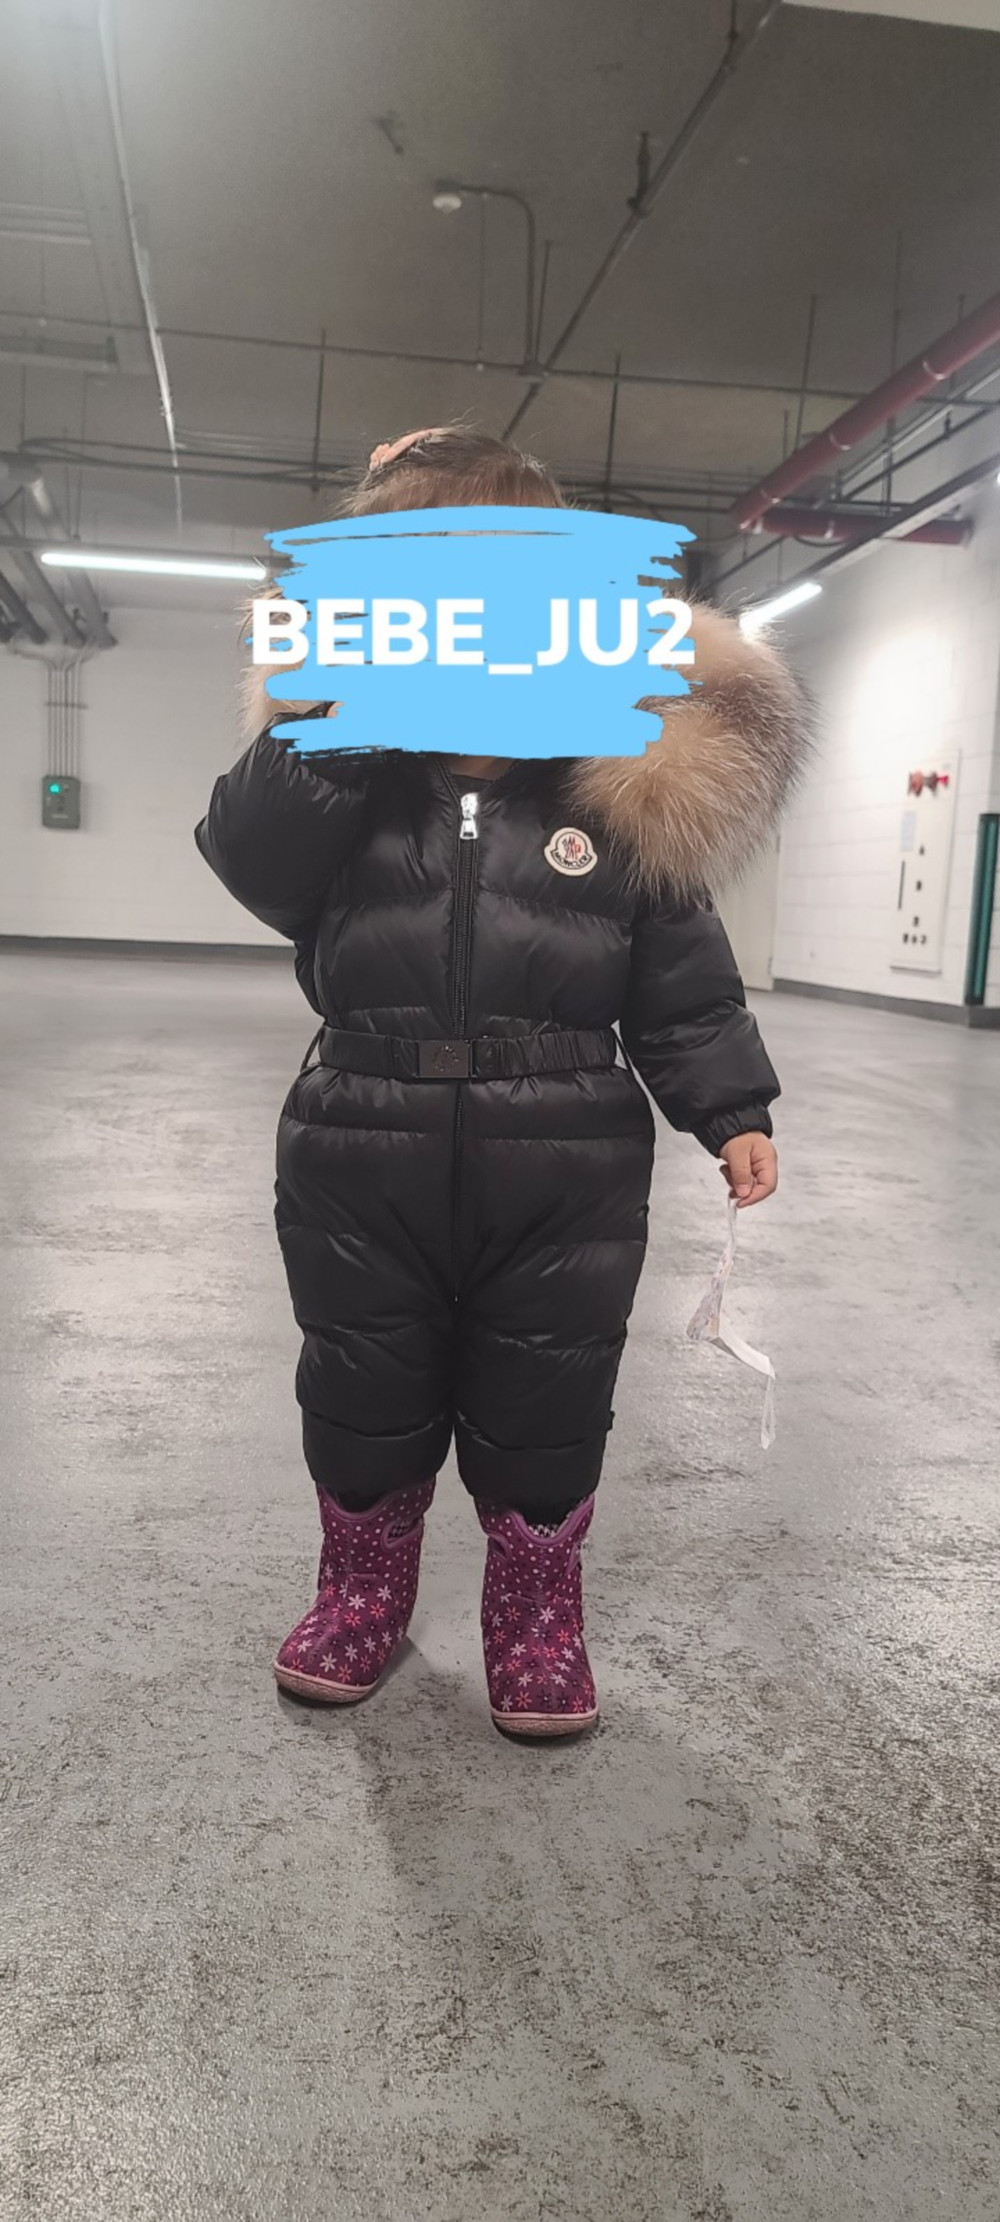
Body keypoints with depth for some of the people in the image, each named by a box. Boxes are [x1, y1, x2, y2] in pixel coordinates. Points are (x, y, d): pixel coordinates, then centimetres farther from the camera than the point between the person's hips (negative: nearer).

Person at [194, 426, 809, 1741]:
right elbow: (248, 859, -16)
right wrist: (345, 712, -20)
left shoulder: (620, 798, 0)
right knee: (362, 1403, 16)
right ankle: (363, 1591, 42)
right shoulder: (350, 778, 2)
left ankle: (538, 1614, 37)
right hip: (364, 1166, 1)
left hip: (564, 1178, -1)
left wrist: (731, 1112, -6)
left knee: (545, 1415, 12)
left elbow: (683, 988, 2)